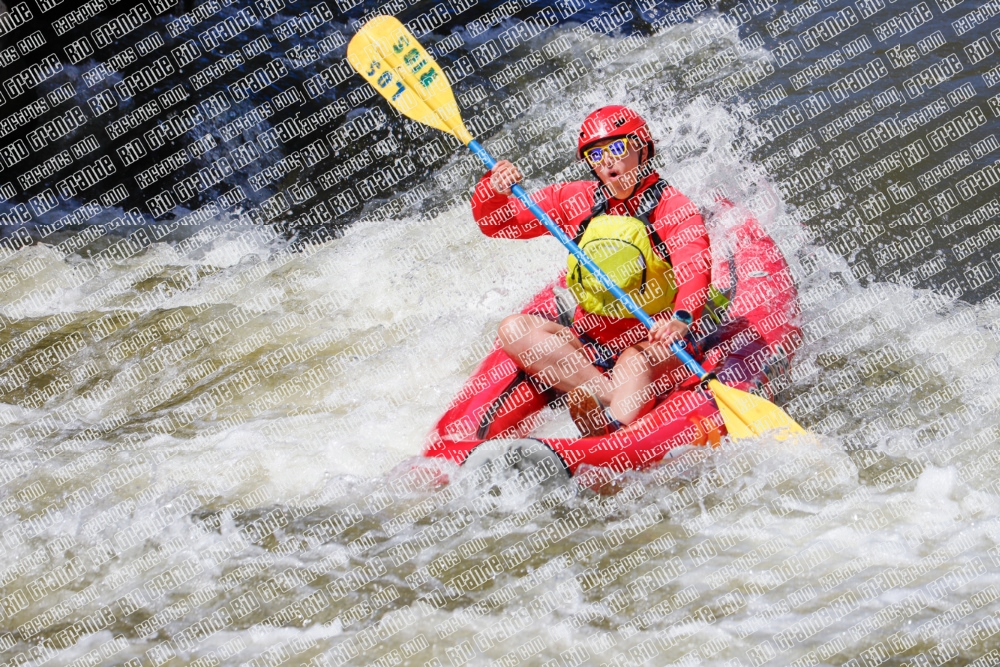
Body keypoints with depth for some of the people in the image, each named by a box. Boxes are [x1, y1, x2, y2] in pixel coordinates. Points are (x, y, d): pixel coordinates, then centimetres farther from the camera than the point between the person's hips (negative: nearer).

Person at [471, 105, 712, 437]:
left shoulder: (672, 207, -5)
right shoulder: (574, 200, 8)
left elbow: (694, 271, -23)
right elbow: (496, 224, 8)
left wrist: (681, 319, -45)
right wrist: (494, 190, -16)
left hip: (658, 341, -5)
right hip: (591, 345, 5)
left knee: (635, 361, -37)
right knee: (514, 329, -19)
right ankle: (615, 397, -31)